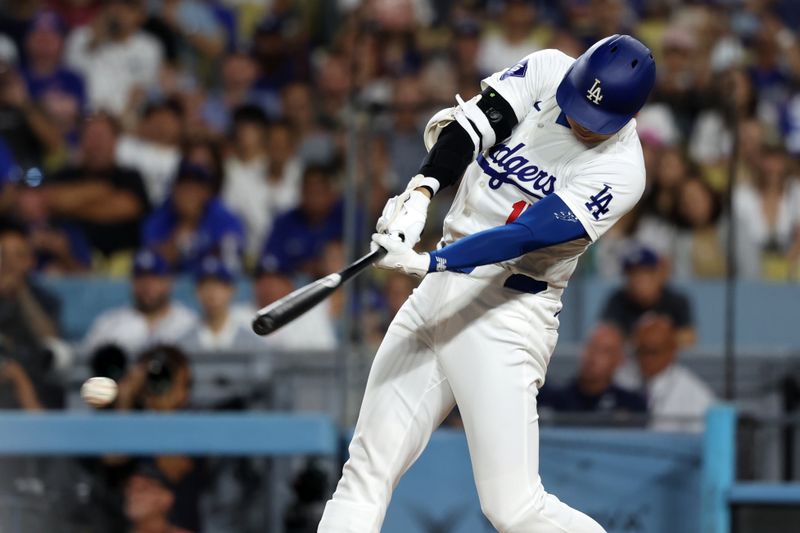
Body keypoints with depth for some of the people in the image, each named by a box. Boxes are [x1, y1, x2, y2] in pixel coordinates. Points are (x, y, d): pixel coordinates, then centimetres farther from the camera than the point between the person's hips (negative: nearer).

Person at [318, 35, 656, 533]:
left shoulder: (620, 170, -15)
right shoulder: (546, 71, 1)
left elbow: (527, 234, -23)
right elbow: (473, 123, -9)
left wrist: (429, 262, -32)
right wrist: (421, 192, -26)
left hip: (509, 311, -6)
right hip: (439, 289, 6)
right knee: (367, 470, 3)